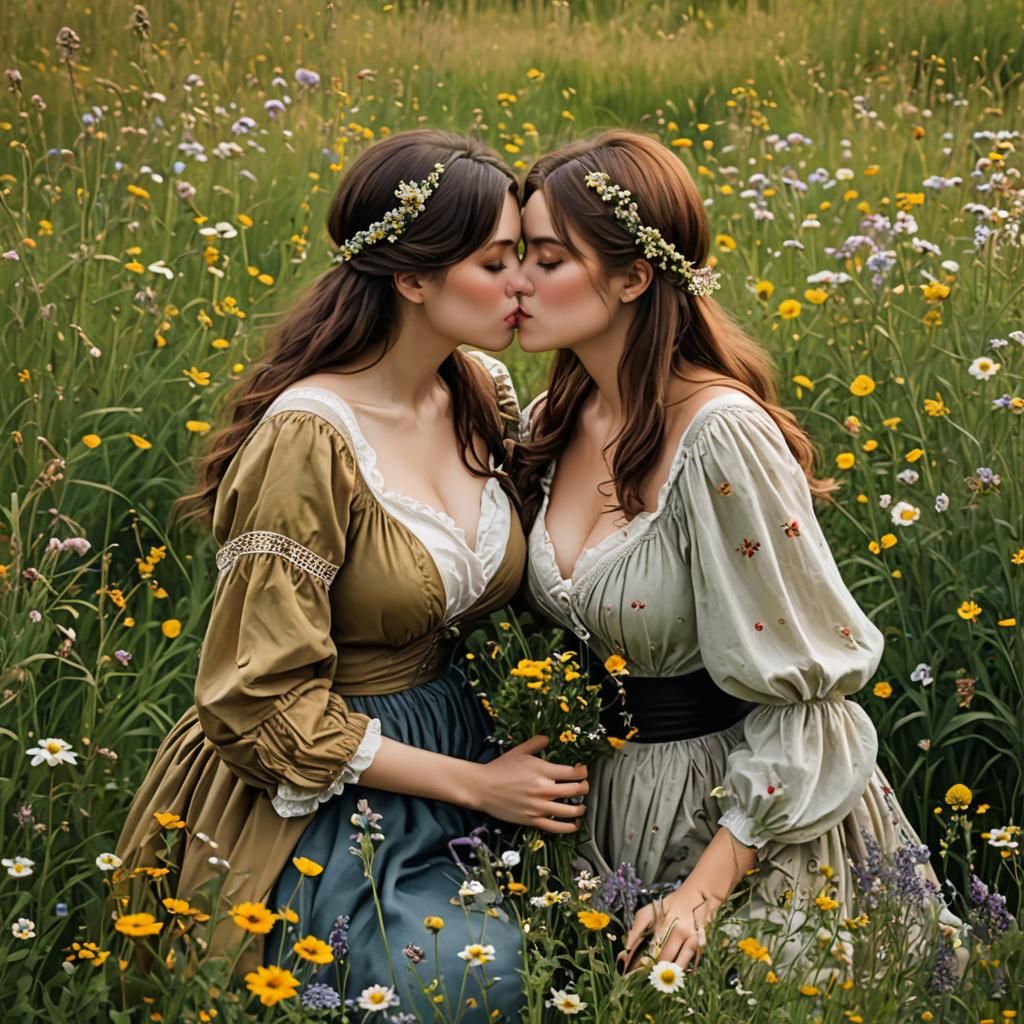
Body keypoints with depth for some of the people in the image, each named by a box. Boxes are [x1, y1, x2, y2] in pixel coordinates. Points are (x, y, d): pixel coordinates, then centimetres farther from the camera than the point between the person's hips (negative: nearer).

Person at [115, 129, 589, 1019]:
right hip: (319, 804, -7)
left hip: (466, 746, 7)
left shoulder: (486, 393, 0)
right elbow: (264, 700, -18)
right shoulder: (311, 439, -22)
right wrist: (472, 784, -15)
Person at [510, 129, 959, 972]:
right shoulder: (552, 424, -2)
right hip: (605, 798, 6)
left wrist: (708, 886, -20)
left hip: (737, 804, -6)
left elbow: (802, 682, -20)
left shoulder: (721, 436, -24)